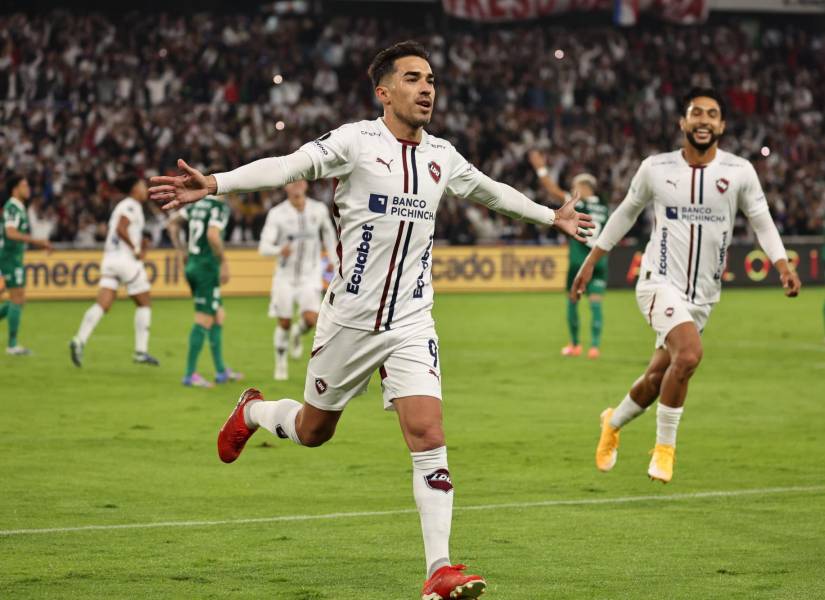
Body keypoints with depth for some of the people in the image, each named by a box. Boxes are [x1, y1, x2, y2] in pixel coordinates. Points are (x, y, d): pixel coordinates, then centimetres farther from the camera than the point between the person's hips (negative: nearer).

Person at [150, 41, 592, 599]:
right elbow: (288, 166, -24)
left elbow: (491, 191, 27)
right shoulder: (356, 140, -10)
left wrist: (552, 216, 39)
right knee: (313, 431, 15)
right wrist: (214, 184, -39)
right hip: (350, 319, -3)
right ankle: (252, 411, 49)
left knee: (429, 438, -12)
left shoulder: (441, 155, 7)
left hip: (411, 325, 3)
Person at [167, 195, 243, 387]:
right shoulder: (220, 207, -14)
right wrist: (224, 262, -17)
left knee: (219, 316, 17)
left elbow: (172, 223, 16)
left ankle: (221, 370, 22)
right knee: (204, 321, -4)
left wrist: (182, 252, 18)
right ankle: (190, 374, -2)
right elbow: (212, 235, -27)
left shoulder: (197, 203, 10)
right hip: (208, 267, -8)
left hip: (192, 265, 8)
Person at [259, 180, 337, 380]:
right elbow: (264, 247, -17)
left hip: (310, 275, 1)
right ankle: (281, 363, 27)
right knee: (284, 323, 4)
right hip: (286, 276, -1)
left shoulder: (319, 210, -5)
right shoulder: (277, 214, -12)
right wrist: (280, 250, -39)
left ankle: (297, 334, 19)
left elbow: (328, 231, 17)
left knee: (310, 319, -17)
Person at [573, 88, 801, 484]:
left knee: (659, 377, 11)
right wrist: (590, 262, 15)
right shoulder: (655, 168, -2)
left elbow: (762, 222, 5)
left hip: (703, 296, 3)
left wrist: (783, 266, -12)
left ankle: (613, 424, 42)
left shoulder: (740, 172, -2)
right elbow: (626, 213, 12)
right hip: (660, 282, -3)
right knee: (689, 353, -27)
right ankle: (664, 447, -11)